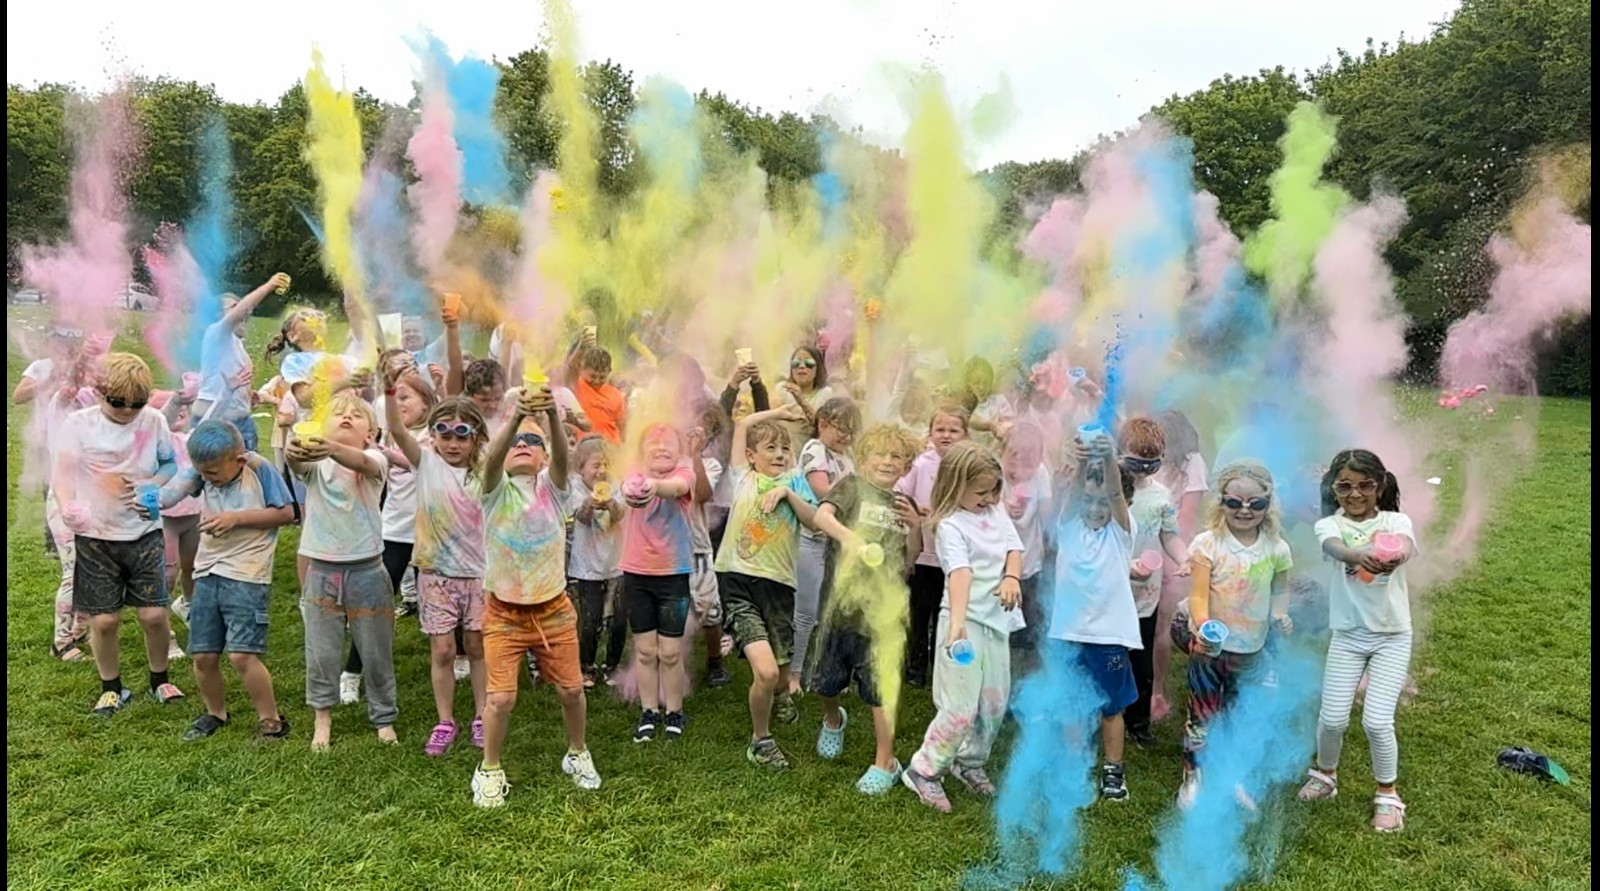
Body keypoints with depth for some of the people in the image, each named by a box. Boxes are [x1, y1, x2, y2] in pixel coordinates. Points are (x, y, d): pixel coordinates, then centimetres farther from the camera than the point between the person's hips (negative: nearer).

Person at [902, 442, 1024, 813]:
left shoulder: (996, 513, 9)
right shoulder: (951, 526, -15)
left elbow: (1014, 547, 5)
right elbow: (960, 573, -29)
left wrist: (1012, 577, -17)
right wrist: (957, 622, -40)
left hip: (996, 619, 8)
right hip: (966, 621, -7)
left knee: (995, 703, 14)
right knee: (961, 707, -9)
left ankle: (970, 762, 34)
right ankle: (923, 772, 6)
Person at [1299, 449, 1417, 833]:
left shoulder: (1395, 521, -5)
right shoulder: (1329, 524, -6)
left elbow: (1406, 545, -30)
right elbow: (1335, 548, -30)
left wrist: (1396, 555, -55)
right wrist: (1360, 556, -54)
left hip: (1392, 636, -1)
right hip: (1347, 634, 1)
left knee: (1377, 720, -6)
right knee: (1333, 717, 2)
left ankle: (1388, 795, 19)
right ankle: (1325, 774, 32)